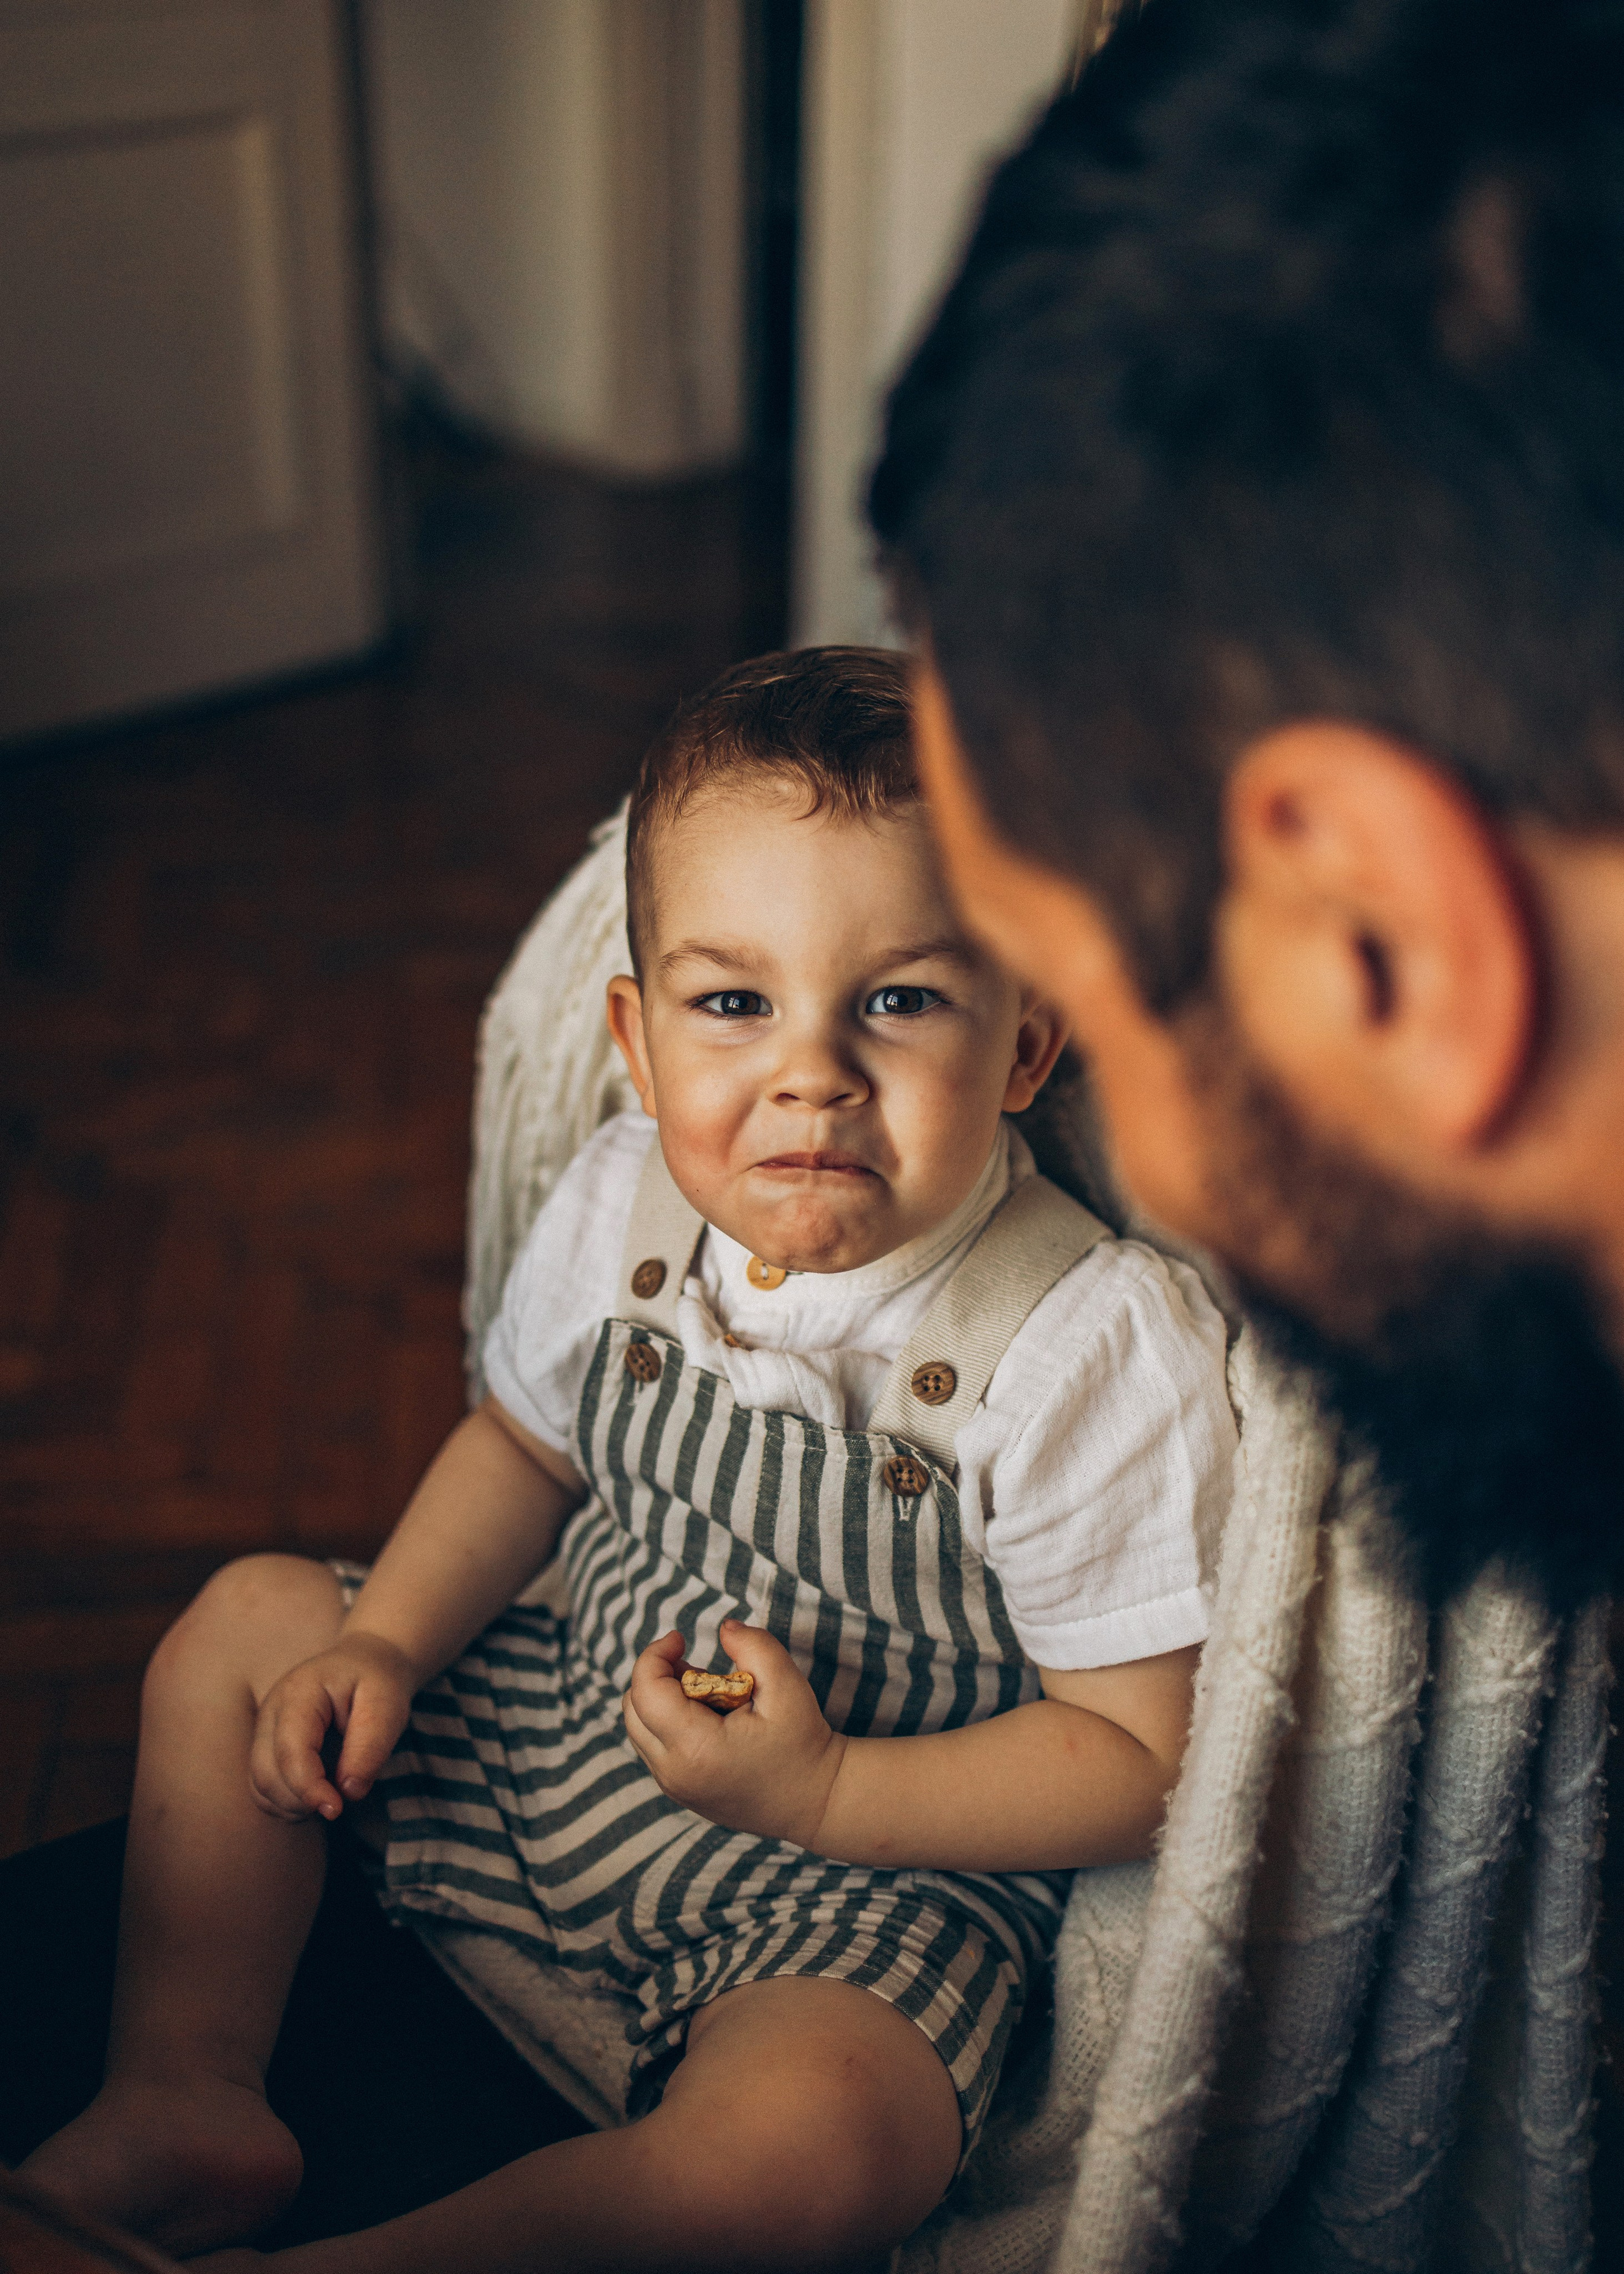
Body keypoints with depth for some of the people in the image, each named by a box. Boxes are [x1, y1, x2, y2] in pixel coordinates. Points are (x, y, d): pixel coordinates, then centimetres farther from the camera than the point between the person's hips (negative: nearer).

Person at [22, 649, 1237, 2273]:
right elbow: (527, 1441, 10)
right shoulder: (623, 1209, -10)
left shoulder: (1095, 1350, -28)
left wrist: (824, 1794, -28)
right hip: (578, 1729, 6)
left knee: (815, 2142, -34)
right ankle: (191, 2098, 8)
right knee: (245, 1625, 9)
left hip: (878, 1870, -5)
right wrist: (385, 1645, -3)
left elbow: (1141, 1758, -21)